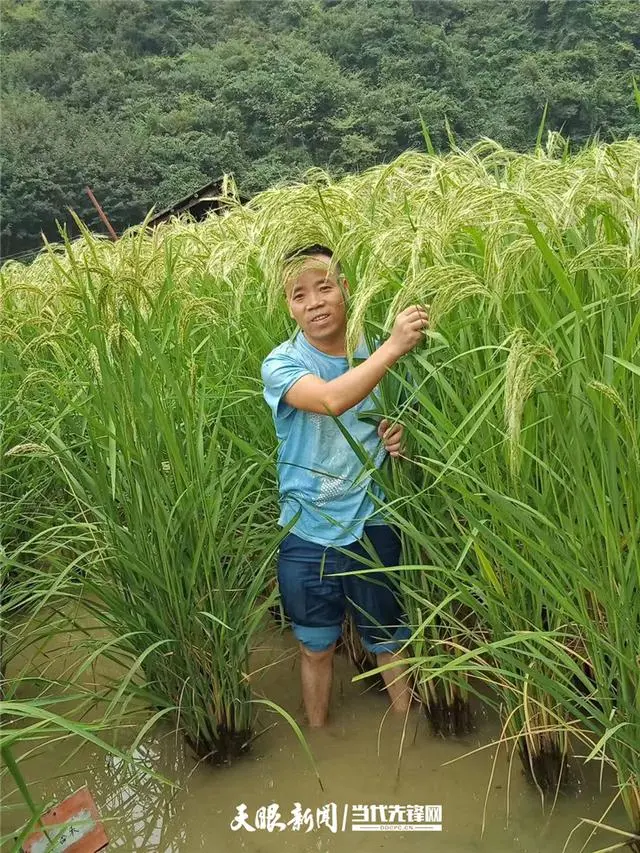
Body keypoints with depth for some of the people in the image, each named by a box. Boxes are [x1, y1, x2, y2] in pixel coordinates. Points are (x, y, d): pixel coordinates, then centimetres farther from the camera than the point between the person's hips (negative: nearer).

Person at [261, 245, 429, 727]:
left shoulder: (374, 356, -2)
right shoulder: (282, 364, -12)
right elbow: (332, 400, -34)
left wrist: (396, 441, -11)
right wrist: (394, 346, -35)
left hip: (372, 524, 2)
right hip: (309, 531, -2)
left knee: (391, 640, 18)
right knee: (316, 647, 18)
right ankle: (317, 737, 42)